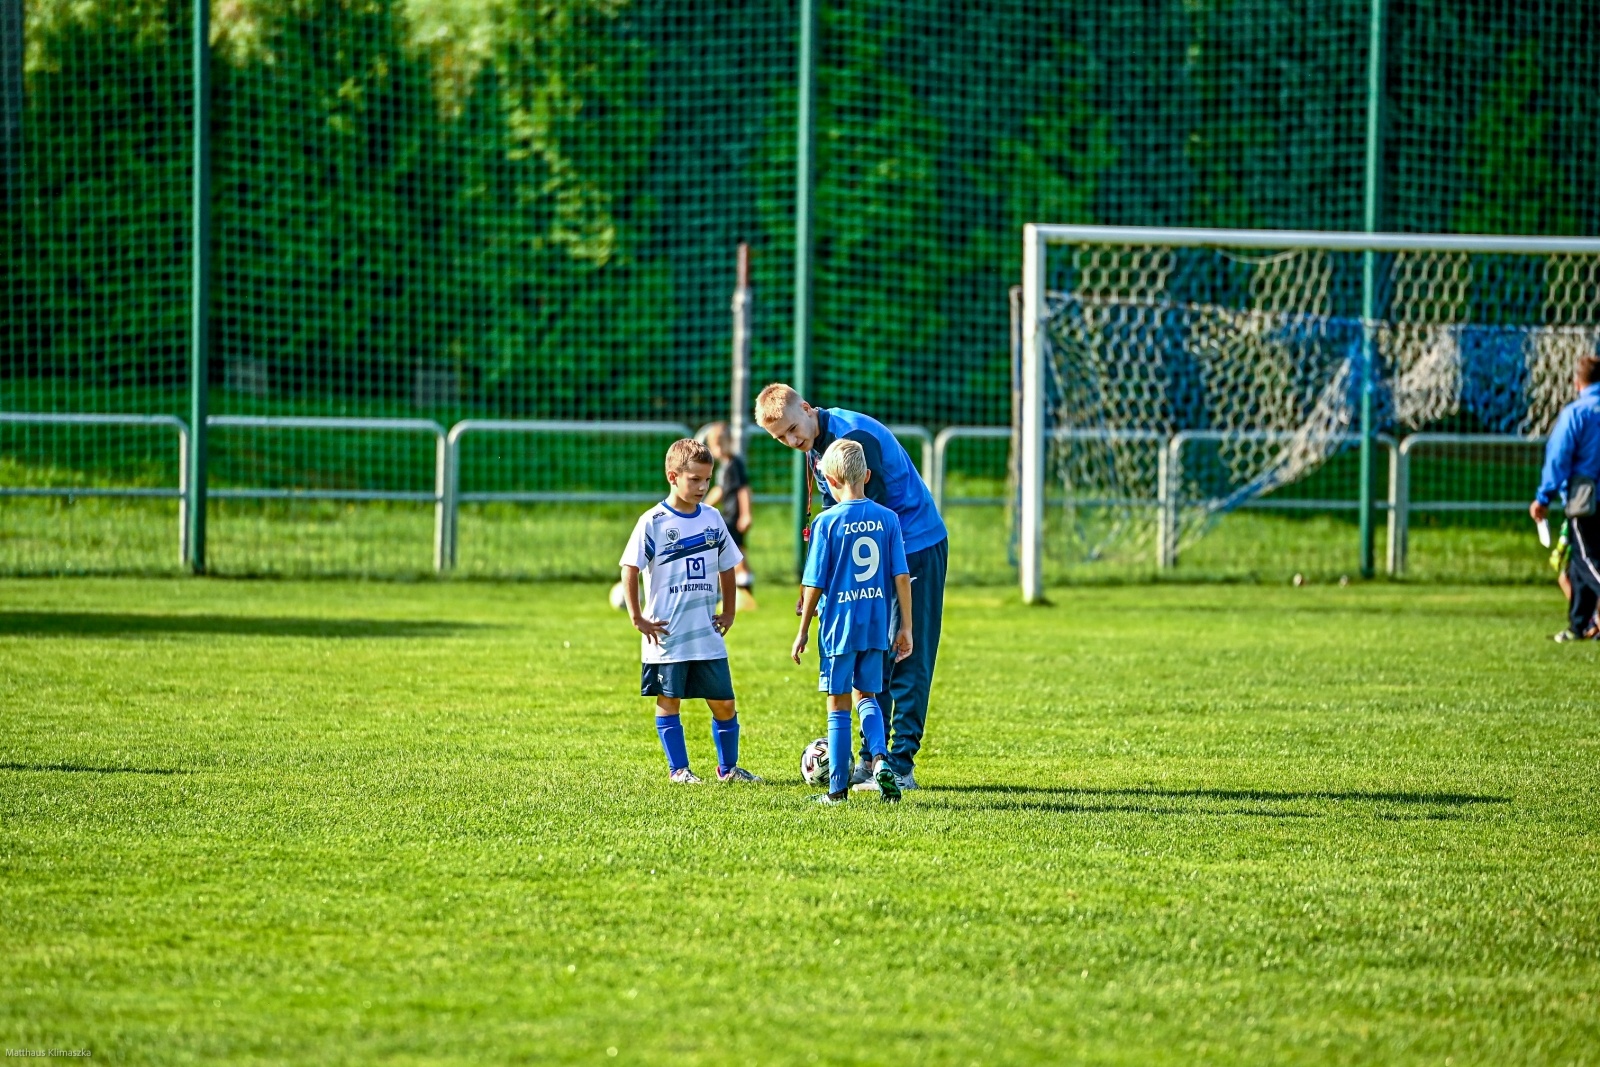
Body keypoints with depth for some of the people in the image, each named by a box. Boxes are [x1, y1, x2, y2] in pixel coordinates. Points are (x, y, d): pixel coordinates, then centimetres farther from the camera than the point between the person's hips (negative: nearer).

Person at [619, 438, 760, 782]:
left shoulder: (712, 519, 7)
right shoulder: (653, 522, -7)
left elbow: (726, 567, 18)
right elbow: (630, 569, -6)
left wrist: (729, 612, 13)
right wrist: (638, 618, -9)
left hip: (707, 634, 4)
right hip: (666, 634, -4)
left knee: (724, 703, 4)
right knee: (668, 700, 3)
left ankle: (728, 767, 17)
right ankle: (678, 769, 12)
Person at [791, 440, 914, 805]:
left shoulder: (827, 522, -9)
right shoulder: (887, 518, 0)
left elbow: (814, 583, -6)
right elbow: (901, 576, 0)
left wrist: (803, 631, 4)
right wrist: (906, 627, 6)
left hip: (838, 624, -3)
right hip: (877, 624, 3)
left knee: (838, 705, 7)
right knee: (866, 696, 18)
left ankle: (838, 788, 10)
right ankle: (880, 759, -6)